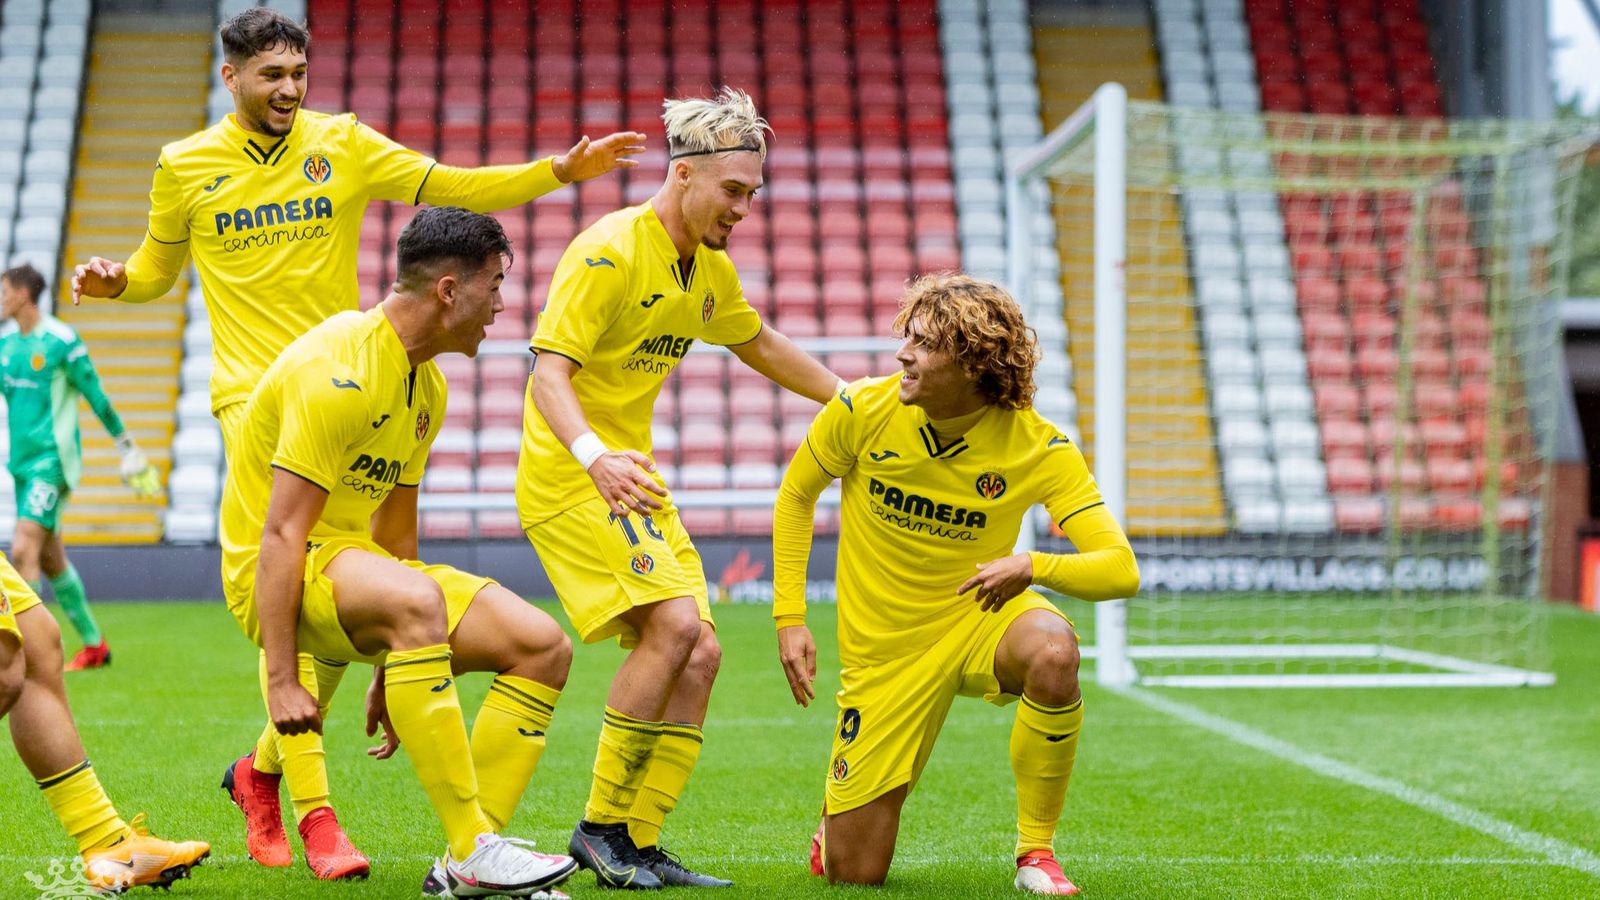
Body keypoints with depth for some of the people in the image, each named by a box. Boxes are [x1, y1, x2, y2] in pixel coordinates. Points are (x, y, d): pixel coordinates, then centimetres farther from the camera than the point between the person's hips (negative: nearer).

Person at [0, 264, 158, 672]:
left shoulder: (62, 341, -10)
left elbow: (97, 398, -7)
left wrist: (128, 448, -4)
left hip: (51, 460, -8)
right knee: (50, 559, 11)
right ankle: (93, 646, 22)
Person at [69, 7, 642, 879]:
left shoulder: (343, 145, 5)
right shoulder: (185, 166, 5)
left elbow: (458, 188, 1)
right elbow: (157, 267, 19)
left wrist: (564, 169, -10)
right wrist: (113, 281, -4)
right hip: (254, 396, -3)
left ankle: (262, 768, 28)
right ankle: (313, 812, -15)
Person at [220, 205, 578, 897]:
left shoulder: (427, 386, 11)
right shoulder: (341, 369, -19)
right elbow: (280, 534, -23)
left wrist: (391, 671, 21)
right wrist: (281, 679, -27)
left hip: (353, 563, 10)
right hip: (273, 578, -9)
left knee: (544, 647, -4)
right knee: (416, 596, -39)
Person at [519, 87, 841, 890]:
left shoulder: (710, 268, 10)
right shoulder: (610, 252, -16)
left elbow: (758, 344, 30)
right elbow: (548, 371, -24)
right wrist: (595, 456, -41)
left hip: (633, 477, 9)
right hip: (570, 473, -9)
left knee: (697, 654, 1)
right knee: (673, 624, -22)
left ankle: (638, 843, 6)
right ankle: (600, 825, -12)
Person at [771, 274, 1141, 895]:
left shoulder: (1039, 447, -19)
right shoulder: (861, 411, -16)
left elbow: (1121, 570, -22)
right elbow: (795, 495, 3)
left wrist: (1033, 567, -41)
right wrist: (789, 617, -3)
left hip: (980, 617, 0)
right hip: (885, 649, 1)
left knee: (1052, 652, -39)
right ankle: (845, 805, 38)